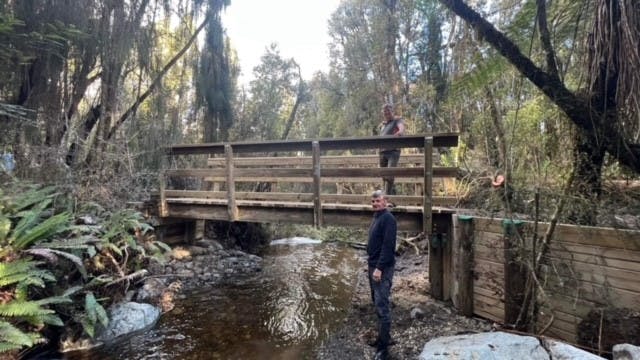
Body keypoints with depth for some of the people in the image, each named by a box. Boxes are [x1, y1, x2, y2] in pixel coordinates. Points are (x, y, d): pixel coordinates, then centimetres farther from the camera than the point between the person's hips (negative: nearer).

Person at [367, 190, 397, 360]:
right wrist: (370, 258, 15)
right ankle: (383, 336, 30)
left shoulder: (388, 219, -15)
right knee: (377, 303, 17)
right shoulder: (376, 217, 14)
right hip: (373, 265, 10)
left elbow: (388, 246, -21)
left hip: (383, 268, -10)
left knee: (382, 306, -7)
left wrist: (379, 268, -24)